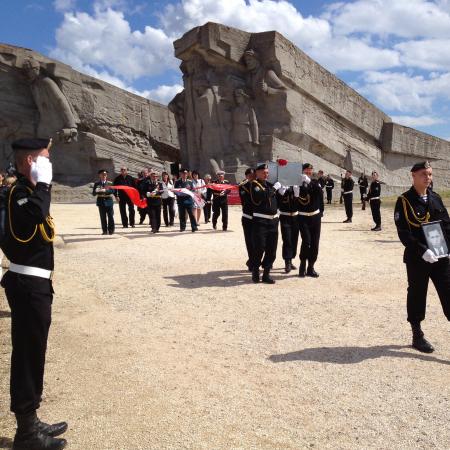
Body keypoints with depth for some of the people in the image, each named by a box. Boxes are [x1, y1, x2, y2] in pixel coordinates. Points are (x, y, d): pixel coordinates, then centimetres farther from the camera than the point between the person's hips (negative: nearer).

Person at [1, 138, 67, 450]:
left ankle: (31, 423, 32)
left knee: (32, 354, 18)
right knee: (28, 356, 1)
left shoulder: (27, 190, 13)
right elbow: (36, 214, -38)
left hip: (33, 284, 10)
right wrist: (43, 182, -28)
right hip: (28, 286, -10)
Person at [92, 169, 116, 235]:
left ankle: (111, 230, 7)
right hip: (101, 201, 1)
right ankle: (104, 231, 6)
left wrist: (105, 190, -24)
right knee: (103, 217, 1)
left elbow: (113, 191, -11)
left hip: (109, 201, -1)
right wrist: (97, 191, -20)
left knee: (110, 216, 0)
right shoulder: (96, 184, 8)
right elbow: (93, 193, 2)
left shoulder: (110, 183, 5)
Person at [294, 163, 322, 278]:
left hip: (315, 217, 3)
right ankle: (302, 266, 2)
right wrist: (296, 193, -33)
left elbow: (320, 193, -16)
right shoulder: (297, 183, -3)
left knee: (315, 243, 3)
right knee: (306, 241, -16)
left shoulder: (315, 183, 5)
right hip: (303, 217, -3)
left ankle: (311, 268, 15)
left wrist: (310, 182, -27)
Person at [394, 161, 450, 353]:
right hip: (417, 258, -4)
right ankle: (417, 336, 25)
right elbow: (403, 233, -13)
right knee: (417, 295, 9)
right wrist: (423, 251, -22)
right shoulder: (404, 201, -7)